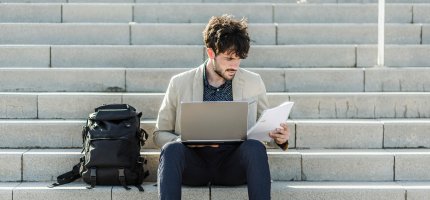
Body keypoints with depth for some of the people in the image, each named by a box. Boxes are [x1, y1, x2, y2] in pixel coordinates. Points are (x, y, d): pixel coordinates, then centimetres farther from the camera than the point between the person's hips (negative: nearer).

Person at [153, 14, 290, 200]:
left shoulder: (253, 82, 9)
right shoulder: (180, 83, 6)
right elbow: (160, 133, 10)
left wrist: (280, 137, -7)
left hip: (233, 164, 1)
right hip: (194, 162, 0)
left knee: (255, 147, -31)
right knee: (172, 149, -32)